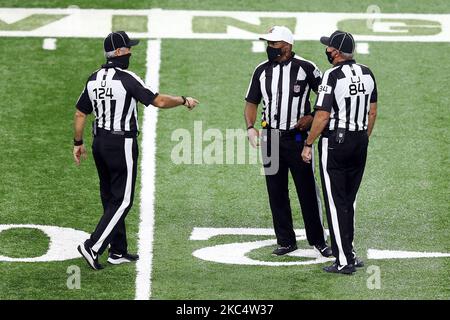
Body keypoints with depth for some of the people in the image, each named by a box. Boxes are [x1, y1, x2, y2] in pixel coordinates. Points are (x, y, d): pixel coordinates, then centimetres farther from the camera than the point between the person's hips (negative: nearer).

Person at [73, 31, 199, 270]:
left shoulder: (94, 79, 5)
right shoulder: (126, 79, -16)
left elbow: (80, 113, 11)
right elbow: (158, 101, -16)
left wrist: (78, 143, 21)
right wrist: (184, 101, 0)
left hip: (99, 143, 8)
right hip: (122, 145, -8)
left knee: (111, 198, 14)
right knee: (122, 200, -2)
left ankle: (118, 252, 19)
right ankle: (93, 247, -12)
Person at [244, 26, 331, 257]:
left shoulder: (305, 68, -5)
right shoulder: (262, 70, 8)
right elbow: (251, 102, 13)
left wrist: (312, 117, -8)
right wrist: (250, 127, -2)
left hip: (297, 137, -4)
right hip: (271, 138, 4)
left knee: (307, 190, -2)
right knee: (276, 192, 7)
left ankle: (318, 240, 7)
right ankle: (286, 240, 15)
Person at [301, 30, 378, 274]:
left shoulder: (332, 76, -16)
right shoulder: (367, 74, 5)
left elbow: (323, 116, -16)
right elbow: (372, 112, 12)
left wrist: (308, 144, -7)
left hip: (335, 142, -7)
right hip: (360, 142, 7)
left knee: (336, 202, -1)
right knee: (349, 201, 17)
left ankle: (344, 261, -3)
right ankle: (347, 253, 21)